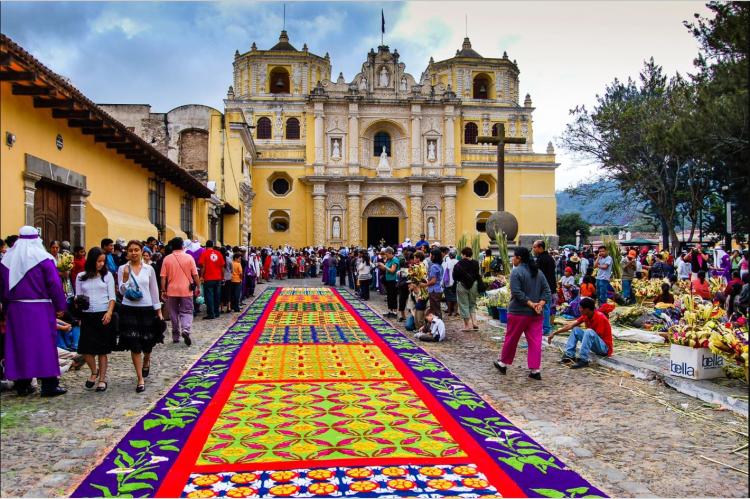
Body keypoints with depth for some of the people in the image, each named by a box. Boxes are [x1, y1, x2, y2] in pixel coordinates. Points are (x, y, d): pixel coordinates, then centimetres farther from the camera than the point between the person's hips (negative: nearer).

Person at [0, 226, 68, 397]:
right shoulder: (43, 258, -9)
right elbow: (55, 284, -11)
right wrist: (60, 306, -5)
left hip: (15, 309, 5)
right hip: (40, 308, -4)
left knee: (19, 344, 11)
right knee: (44, 344, 1)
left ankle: (22, 384, 16)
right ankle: (49, 384, 2)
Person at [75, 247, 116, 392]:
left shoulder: (107, 275, 3)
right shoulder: (81, 277, 6)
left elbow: (112, 297, 1)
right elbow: (78, 297, 9)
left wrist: (109, 312, -13)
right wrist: (78, 302, -14)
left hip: (103, 315, -1)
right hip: (87, 316, 1)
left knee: (102, 349, 3)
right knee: (85, 348, -4)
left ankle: (102, 378, 14)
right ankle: (94, 372, 23)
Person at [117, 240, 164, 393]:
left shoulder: (149, 269, 2)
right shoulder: (122, 269, -1)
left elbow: (154, 291, 7)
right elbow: (122, 291, -6)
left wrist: (159, 311, 6)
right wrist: (125, 276, -22)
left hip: (147, 309, 1)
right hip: (129, 310, -1)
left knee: (147, 343, 10)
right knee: (134, 346, -2)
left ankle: (146, 361, 46)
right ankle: (140, 379, 7)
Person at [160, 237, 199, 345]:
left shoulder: (167, 259, -2)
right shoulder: (189, 257, -4)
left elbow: (163, 277, -3)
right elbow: (195, 274, -3)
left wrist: (163, 290, 3)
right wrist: (197, 287, 6)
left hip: (172, 290, 1)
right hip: (186, 290, -1)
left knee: (174, 313, 12)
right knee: (186, 312, 4)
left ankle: (175, 336, 18)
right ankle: (186, 330, -21)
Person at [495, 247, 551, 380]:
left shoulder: (516, 272, -11)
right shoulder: (538, 272, 10)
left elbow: (517, 293, -20)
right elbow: (546, 290, 6)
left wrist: (530, 303, -16)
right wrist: (540, 304, -6)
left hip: (519, 312, -5)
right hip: (536, 314, 5)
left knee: (511, 339, 9)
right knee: (535, 341, 4)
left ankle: (503, 363, 25)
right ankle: (535, 370, 2)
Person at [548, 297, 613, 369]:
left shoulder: (600, 317, -22)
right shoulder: (586, 316, 0)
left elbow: (597, 336, -20)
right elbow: (570, 326, 1)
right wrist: (554, 333, -1)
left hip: (604, 347, -8)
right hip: (595, 345, 8)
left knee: (589, 332, -32)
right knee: (576, 330, 4)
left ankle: (583, 360, -31)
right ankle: (569, 355, -6)